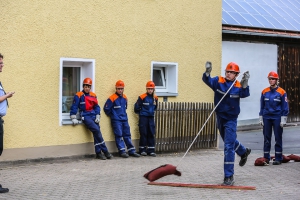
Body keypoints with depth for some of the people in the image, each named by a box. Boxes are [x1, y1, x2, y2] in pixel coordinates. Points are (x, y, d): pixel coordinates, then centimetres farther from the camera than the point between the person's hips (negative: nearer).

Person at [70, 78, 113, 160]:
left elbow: (96, 107, 18)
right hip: (85, 116, -5)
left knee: (96, 133, -7)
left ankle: (98, 153, 0)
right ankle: (105, 151, -16)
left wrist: (97, 117, 7)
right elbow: (74, 107, -3)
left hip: (93, 116, 5)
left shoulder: (93, 95, 13)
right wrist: (74, 118, -9)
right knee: (97, 130, -21)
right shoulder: (78, 95, -2)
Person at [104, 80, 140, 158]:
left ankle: (131, 151, 11)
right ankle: (122, 151, -6)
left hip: (124, 119, 6)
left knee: (127, 135, 8)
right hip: (116, 120, -6)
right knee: (119, 135, -8)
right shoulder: (112, 98, -11)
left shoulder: (124, 98, 9)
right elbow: (106, 109, -8)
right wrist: (113, 115, 2)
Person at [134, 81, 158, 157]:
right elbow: (137, 107, -6)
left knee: (151, 134, 3)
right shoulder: (142, 97, -11)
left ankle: (151, 150, 9)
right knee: (143, 133, -1)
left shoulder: (155, 98, 6)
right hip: (143, 117, -4)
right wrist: (140, 113, 6)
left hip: (151, 117, 5)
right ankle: (142, 150, 8)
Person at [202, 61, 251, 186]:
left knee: (228, 147, -10)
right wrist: (207, 73, -46)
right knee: (229, 141, 27)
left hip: (231, 120, -5)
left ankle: (229, 177, -6)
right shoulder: (218, 81, -7)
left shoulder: (238, 86, -12)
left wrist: (245, 84, -49)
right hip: (220, 117, 5)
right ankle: (243, 152, 58)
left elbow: (245, 94, -32)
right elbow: (208, 81, -25)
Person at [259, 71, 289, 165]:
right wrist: (261, 118, 10)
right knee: (266, 138, 6)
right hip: (267, 118, 3)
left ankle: (278, 158, 8)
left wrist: (283, 120, -5)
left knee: (278, 138, 2)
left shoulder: (281, 92, -3)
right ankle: (266, 158, 12)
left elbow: (285, 107, 0)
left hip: (277, 118, -3)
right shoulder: (264, 92, 6)